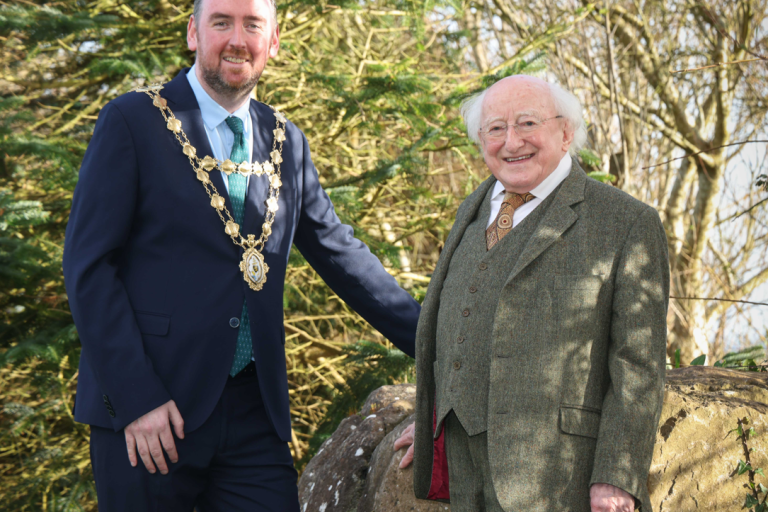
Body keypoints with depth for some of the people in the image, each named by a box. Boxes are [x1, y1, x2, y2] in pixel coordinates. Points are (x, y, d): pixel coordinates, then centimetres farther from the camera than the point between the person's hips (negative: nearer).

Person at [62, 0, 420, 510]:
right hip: (147, 410, -4)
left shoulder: (287, 142, 12)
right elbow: (88, 265, -7)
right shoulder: (133, 121, -3)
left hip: (254, 411, 4)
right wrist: (135, 398, -14)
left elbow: (340, 252, 18)